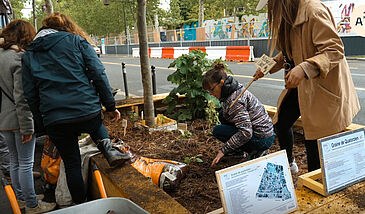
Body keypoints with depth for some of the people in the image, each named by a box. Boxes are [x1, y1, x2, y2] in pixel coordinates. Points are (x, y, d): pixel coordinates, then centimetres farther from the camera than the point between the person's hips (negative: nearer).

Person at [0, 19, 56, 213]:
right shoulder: (19, 58, -16)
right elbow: (21, 98, -20)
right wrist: (27, 128, -16)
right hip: (18, 120, -8)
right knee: (26, 163, 2)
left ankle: (20, 198, 33)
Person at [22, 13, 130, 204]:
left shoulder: (29, 55, 15)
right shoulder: (77, 41, 6)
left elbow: (30, 95, 14)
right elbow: (98, 75, -2)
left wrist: (43, 122, 20)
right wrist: (110, 106, 2)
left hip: (54, 121, 2)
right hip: (87, 111, -1)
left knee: (71, 165, 17)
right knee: (96, 124, 34)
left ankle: (81, 205, 26)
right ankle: (107, 148, 7)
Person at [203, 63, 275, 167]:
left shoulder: (235, 100, -25)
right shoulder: (236, 88, 4)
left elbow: (246, 132, -29)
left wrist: (224, 150, -23)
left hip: (263, 140, -9)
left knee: (217, 130, -8)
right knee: (222, 116, 10)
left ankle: (255, 151, -4)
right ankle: (238, 151, 15)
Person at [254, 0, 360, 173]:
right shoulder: (287, 15, 8)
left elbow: (335, 49, -24)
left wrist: (304, 68, -37)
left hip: (320, 85, -9)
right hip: (299, 84, 9)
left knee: (313, 139, -2)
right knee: (281, 123, 14)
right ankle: (289, 164, 39)